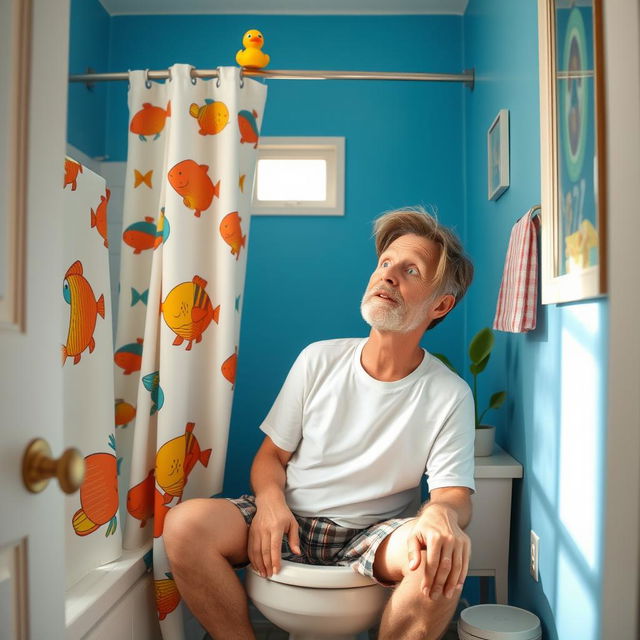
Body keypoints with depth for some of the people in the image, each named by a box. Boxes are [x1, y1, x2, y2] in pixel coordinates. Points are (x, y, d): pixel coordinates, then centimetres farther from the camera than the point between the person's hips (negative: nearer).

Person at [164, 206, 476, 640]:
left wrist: (441, 515, -33)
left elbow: (454, 492, -8)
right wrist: (270, 500, -16)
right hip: (290, 521, 2)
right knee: (185, 525, -23)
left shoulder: (450, 396, -5)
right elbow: (272, 454, 6)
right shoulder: (319, 360, 0)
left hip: (369, 534, -1)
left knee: (444, 558, -33)